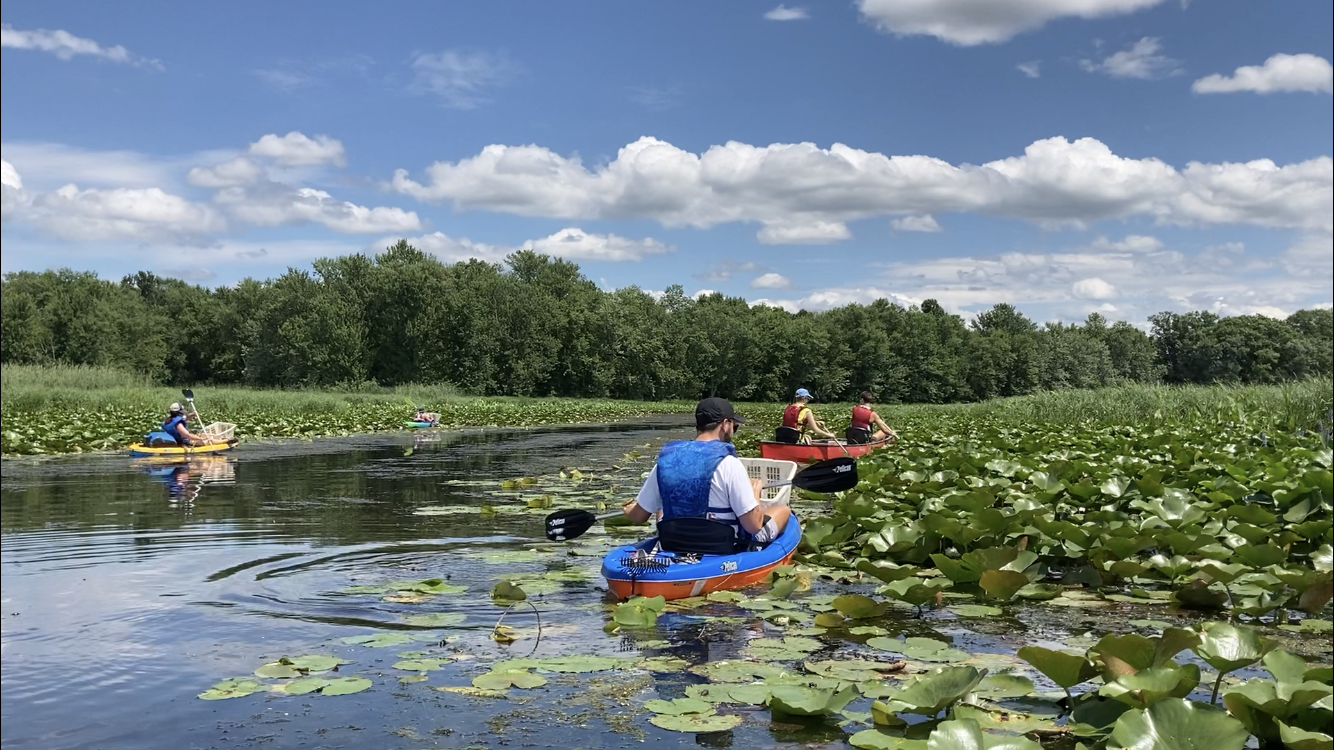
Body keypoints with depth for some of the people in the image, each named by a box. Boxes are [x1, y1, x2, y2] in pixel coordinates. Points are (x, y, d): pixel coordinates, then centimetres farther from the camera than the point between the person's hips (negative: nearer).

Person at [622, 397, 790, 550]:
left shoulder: (665, 460, -5)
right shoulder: (728, 463, -19)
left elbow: (638, 516, 2)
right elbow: (753, 525, -18)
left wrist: (631, 508, 26)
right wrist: (755, 492, 2)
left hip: (674, 548, 5)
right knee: (783, 510, 16)